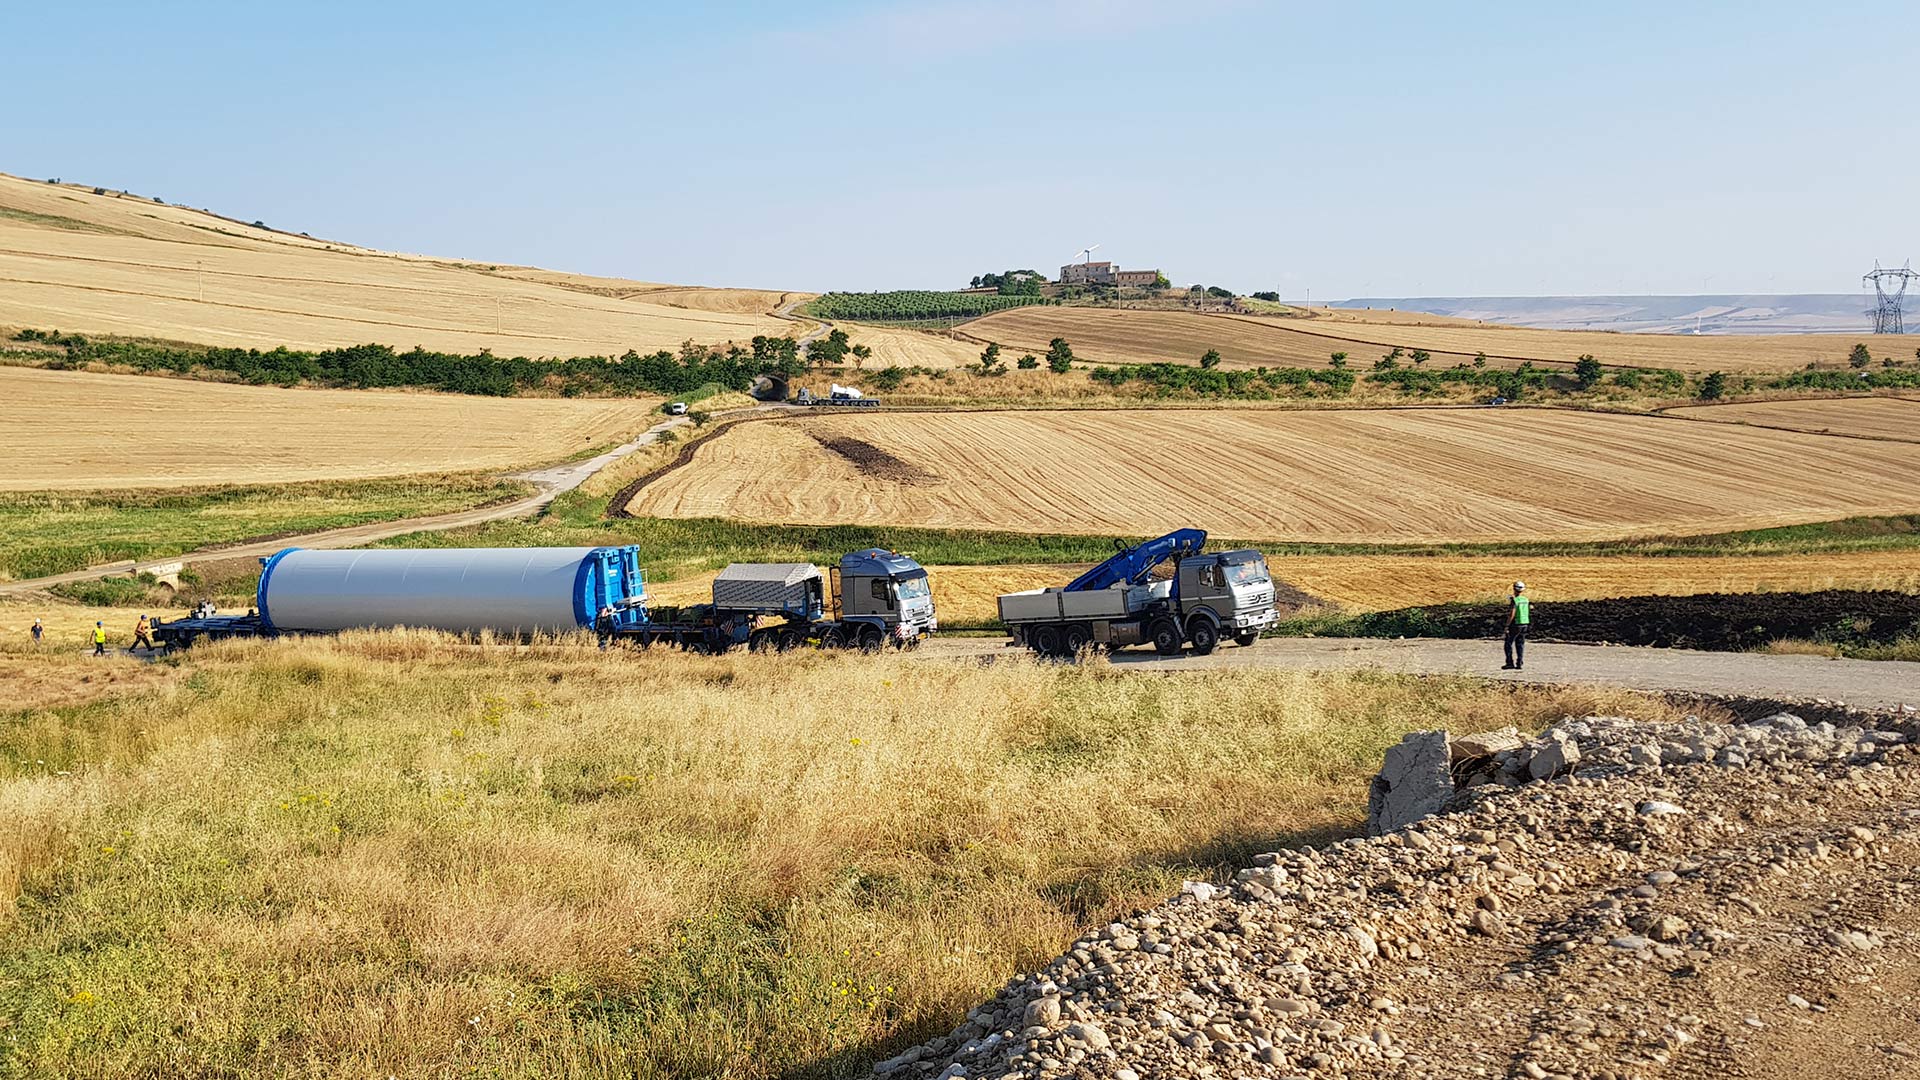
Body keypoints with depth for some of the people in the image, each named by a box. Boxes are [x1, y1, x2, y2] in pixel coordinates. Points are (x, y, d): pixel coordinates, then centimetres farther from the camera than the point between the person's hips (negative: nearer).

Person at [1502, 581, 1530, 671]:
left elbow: (1511, 615, -20)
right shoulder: (1526, 600, 6)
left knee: (1509, 643, 4)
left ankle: (1510, 663, 0)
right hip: (1525, 624, 6)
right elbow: (1530, 612, 11)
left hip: (1515, 625, -6)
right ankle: (1520, 664, 8)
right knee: (1520, 644, 10)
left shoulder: (1514, 600, -17)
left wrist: (1507, 626, -15)